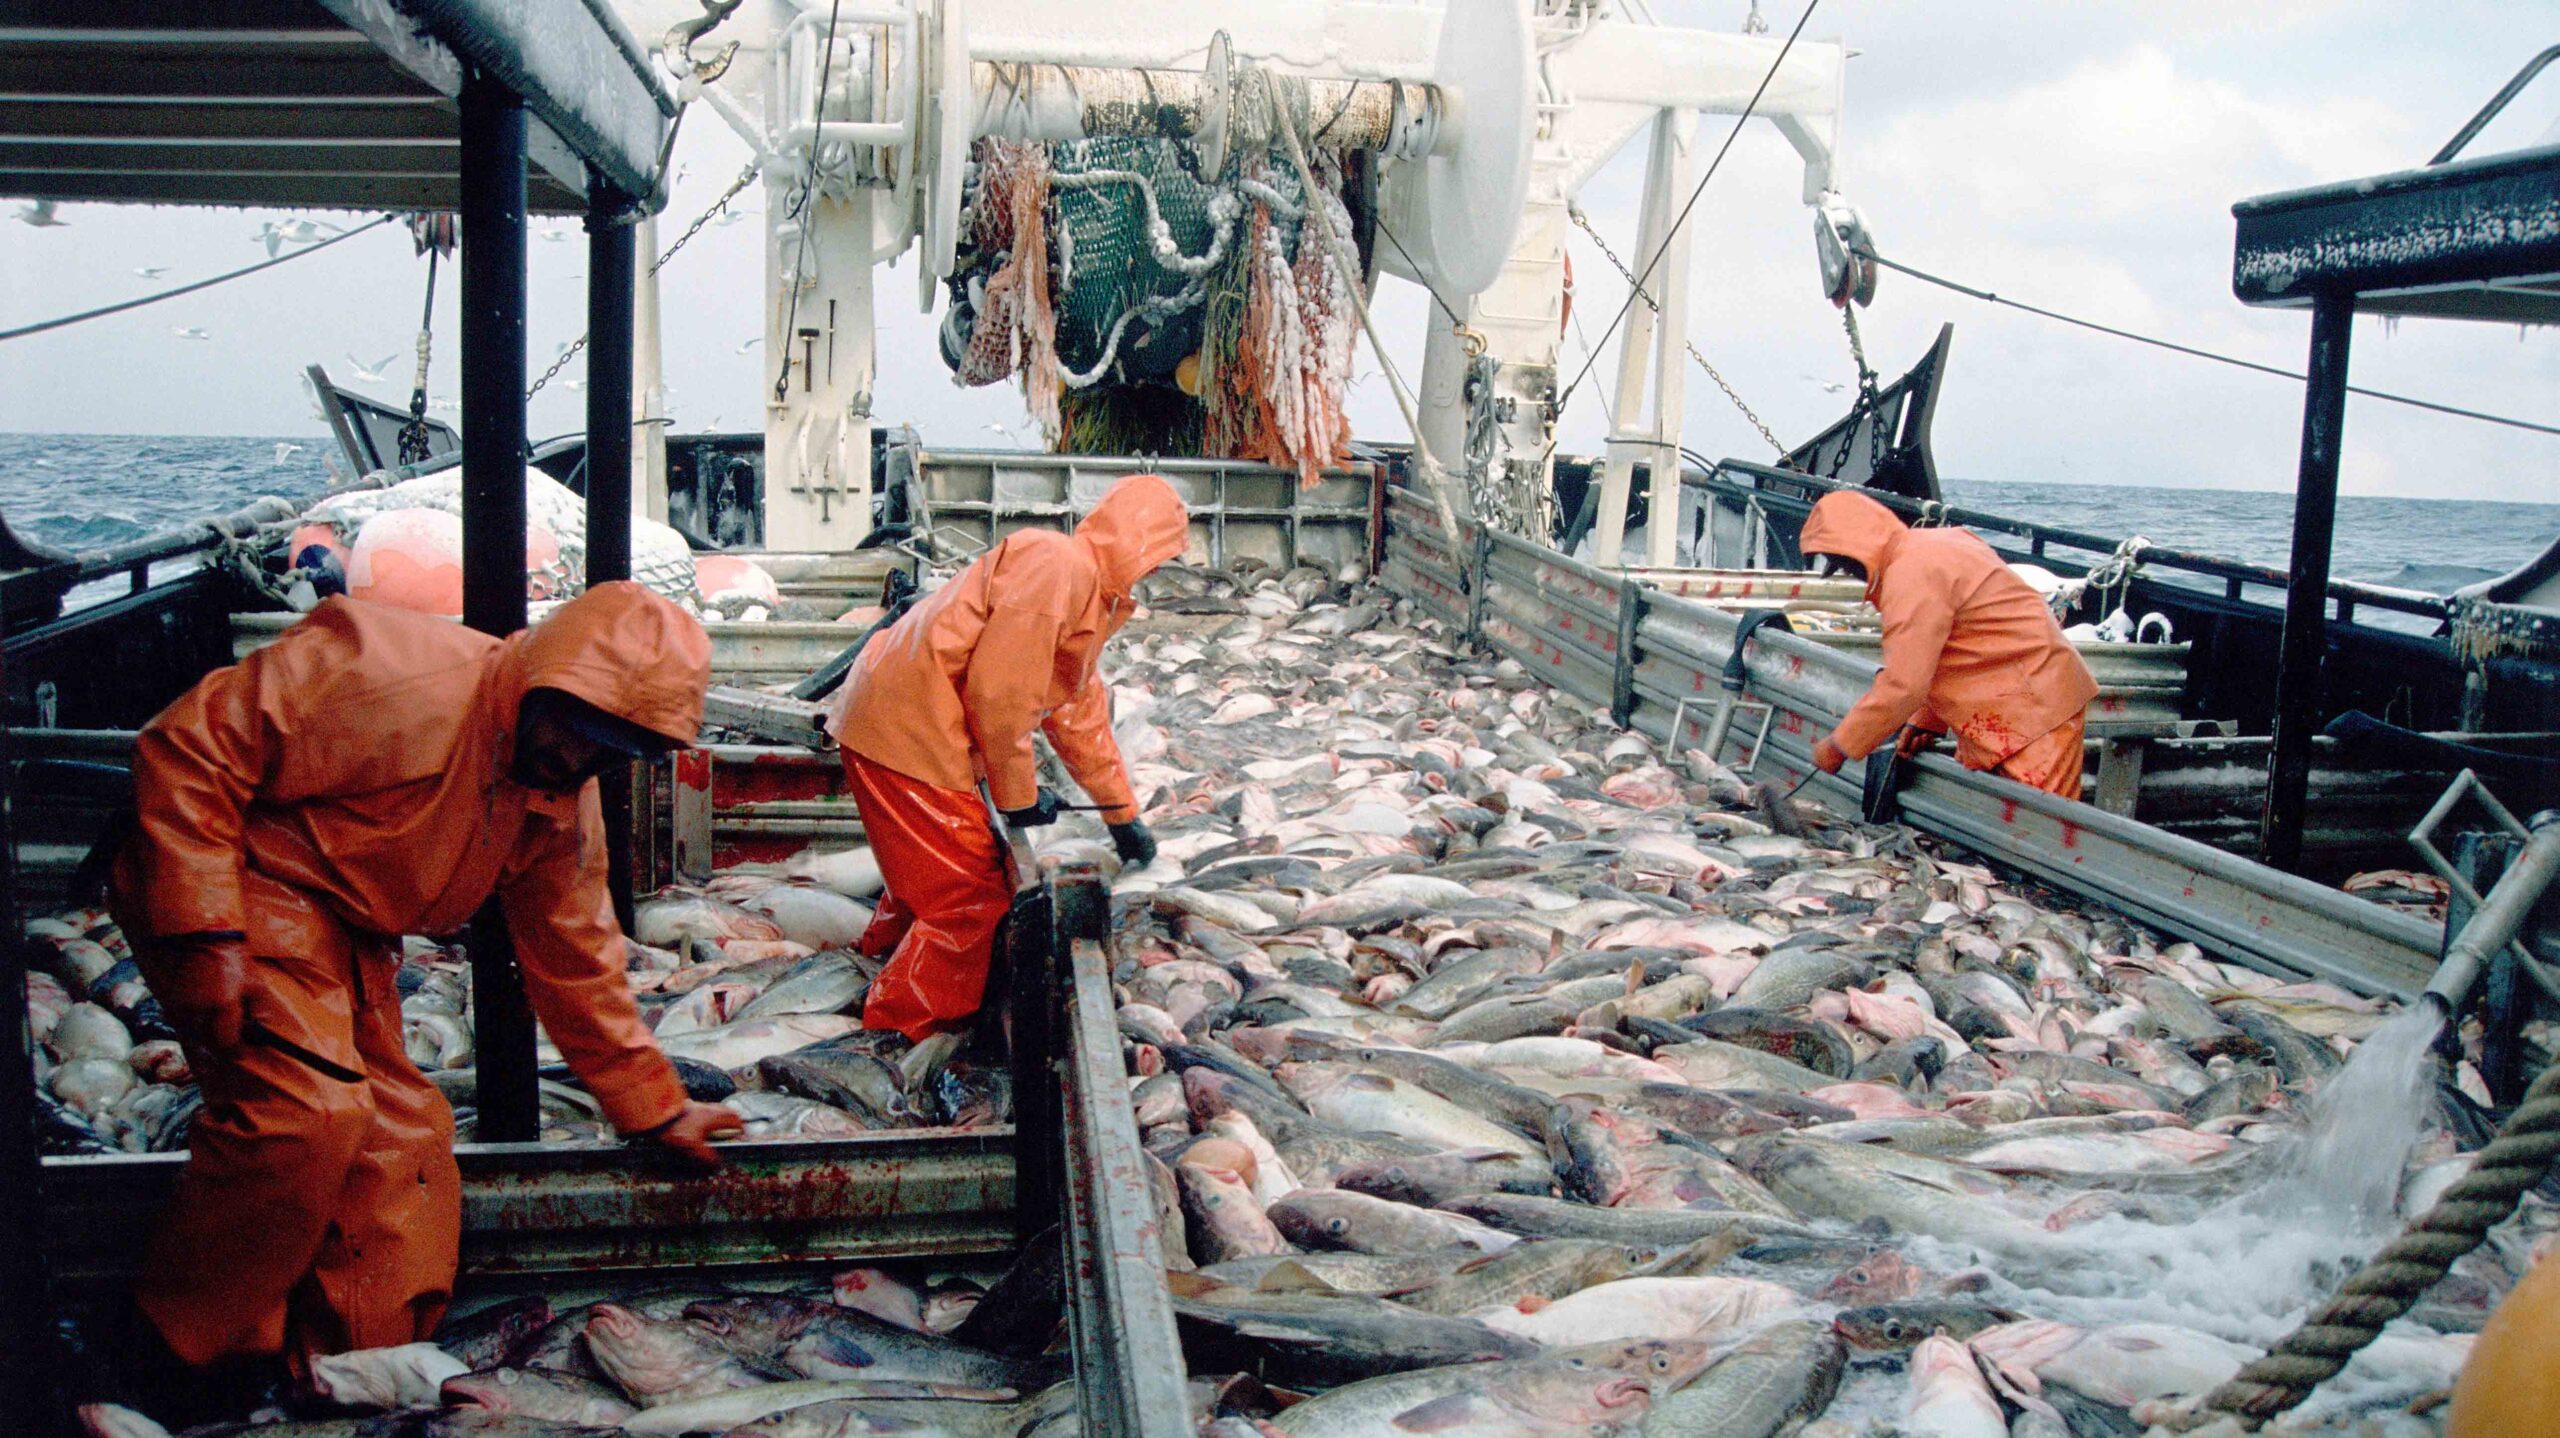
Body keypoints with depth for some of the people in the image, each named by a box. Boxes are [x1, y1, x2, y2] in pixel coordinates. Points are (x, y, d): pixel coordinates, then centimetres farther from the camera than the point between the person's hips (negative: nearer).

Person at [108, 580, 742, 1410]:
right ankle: (187, 1367, -4)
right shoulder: (393, 674, -25)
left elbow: (574, 958, 11)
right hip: (235, 892, -8)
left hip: (348, 944, 8)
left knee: (403, 1142, 3)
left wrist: (652, 1106, 13)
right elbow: (189, 750, -24)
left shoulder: (563, 809, 1)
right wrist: (203, 936, -28)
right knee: (305, 1113, -24)